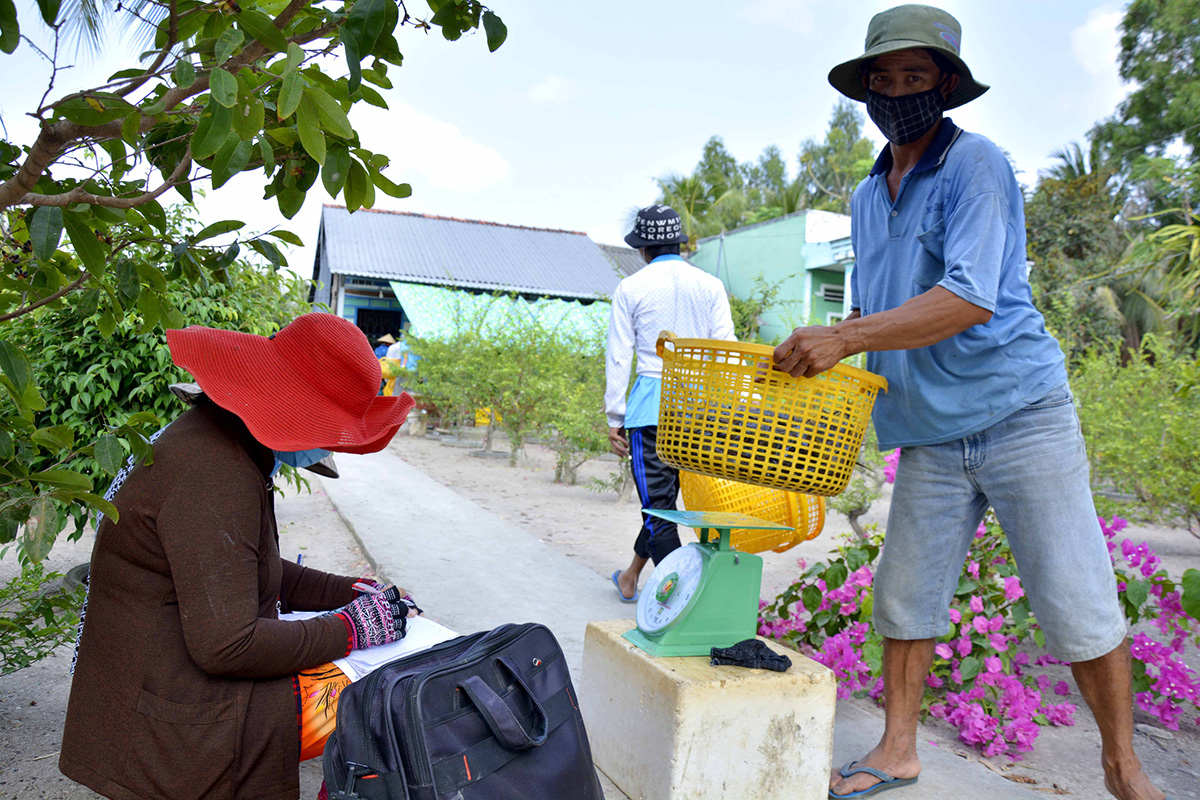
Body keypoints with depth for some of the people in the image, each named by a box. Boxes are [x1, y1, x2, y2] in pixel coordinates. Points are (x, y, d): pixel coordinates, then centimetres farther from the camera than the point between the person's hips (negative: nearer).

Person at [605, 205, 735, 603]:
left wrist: (615, 417, 6)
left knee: (658, 504, 2)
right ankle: (630, 576, 35)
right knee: (665, 495, 17)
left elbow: (619, 358, 1)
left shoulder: (631, 288, 2)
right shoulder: (710, 285, 7)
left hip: (651, 403, -4)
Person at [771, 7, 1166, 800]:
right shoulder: (867, 197, 13)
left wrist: (843, 339, -27)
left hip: (1020, 415, -5)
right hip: (931, 436, 6)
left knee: (1079, 608, 1)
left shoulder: (976, 163, -8)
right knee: (904, 598, 8)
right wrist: (824, 358, 3)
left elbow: (972, 298, -22)